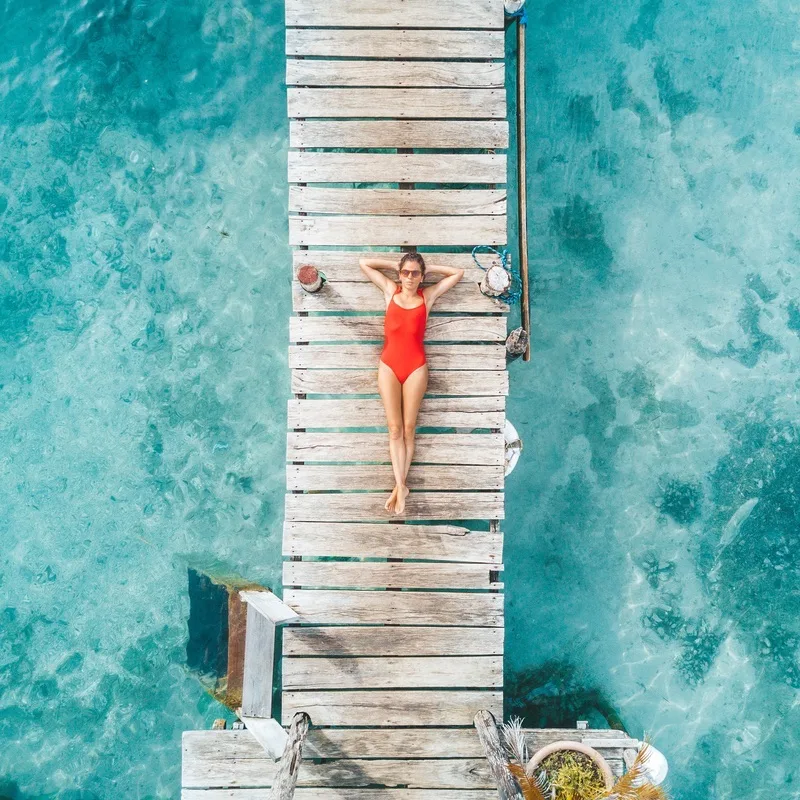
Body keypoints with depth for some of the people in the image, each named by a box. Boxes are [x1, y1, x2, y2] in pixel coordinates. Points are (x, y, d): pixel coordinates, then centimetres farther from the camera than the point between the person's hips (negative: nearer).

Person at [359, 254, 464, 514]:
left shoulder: (428, 295, 7)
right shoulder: (390, 290, 9)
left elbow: (458, 273, 13)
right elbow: (364, 263, 12)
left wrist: (428, 267, 11)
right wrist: (395, 264, 11)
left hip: (416, 367, 0)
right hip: (389, 366, 1)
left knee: (408, 428, 2)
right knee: (395, 428, -3)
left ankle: (399, 486, 9)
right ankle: (401, 486, -1)